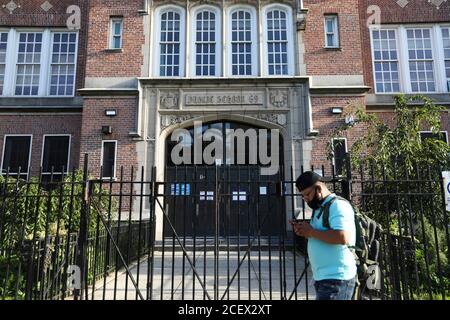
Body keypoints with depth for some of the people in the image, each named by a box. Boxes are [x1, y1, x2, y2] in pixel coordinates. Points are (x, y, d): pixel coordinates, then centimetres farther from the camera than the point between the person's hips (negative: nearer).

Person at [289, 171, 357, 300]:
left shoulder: (337, 205, -13)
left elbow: (342, 237, -27)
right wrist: (305, 232, 2)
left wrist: (311, 232, -17)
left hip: (337, 278, -9)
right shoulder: (320, 208, 16)